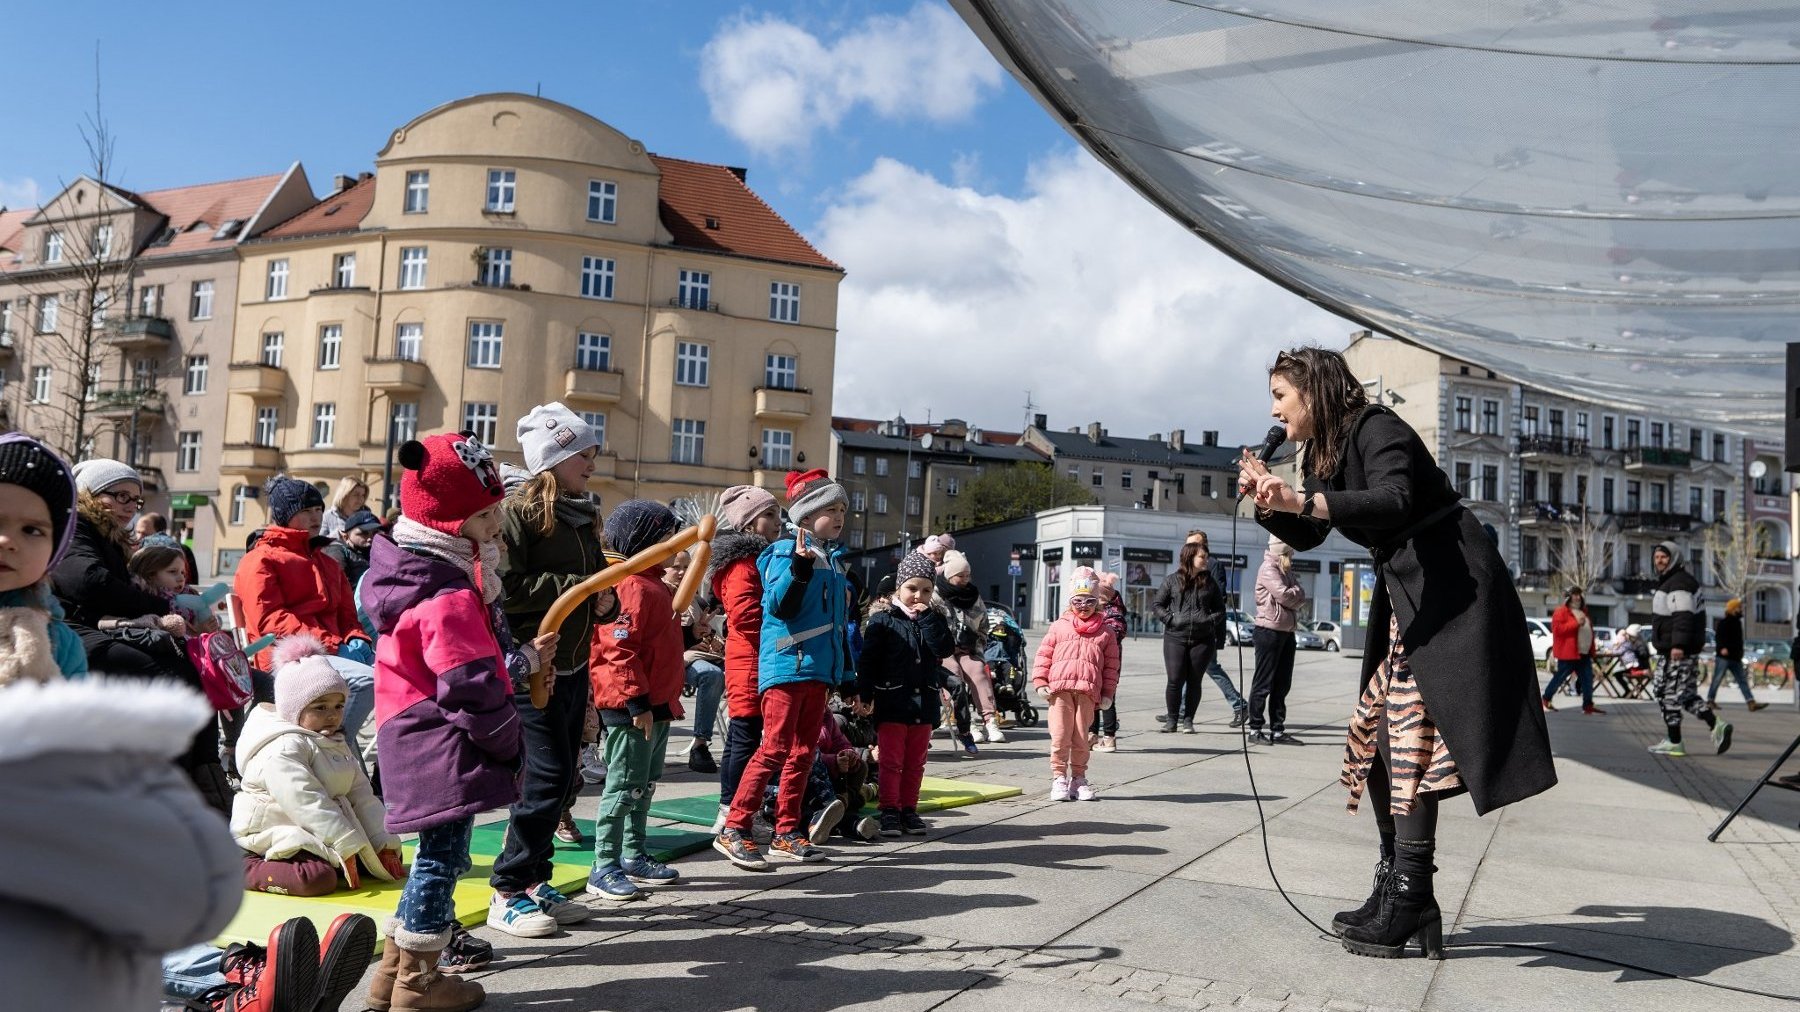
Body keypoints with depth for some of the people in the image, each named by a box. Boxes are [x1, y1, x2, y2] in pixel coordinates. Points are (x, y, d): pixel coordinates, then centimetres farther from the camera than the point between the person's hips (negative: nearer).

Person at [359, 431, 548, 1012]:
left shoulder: (429, 575, 12)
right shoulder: (451, 599, -21)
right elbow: (474, 692, -22)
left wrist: (523, 659, 20)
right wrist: (510, 747, -9)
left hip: (420, 747, 11)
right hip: (446, 752, -11)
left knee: (435, 856, 20)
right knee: (443, 857, 1)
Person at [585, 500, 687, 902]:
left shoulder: (654, 585, 16)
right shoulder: (633, 587, -17)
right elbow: (620, 650, -24)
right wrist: (637, 702, -24)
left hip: (655, 705, 10)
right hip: (632, 707, -10)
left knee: (645, 785, 17)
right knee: (625, 786, -5)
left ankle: (634, 856, 28)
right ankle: (604, 869, 2)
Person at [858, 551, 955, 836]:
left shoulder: (933, 620, 9)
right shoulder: (882, 620, -2)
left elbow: (946, 649, -9)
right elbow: (868, 661, -5)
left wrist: (927, 617, -12)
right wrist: (864, 695, -11)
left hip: (924, 703, 4)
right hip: (892, 702, -4)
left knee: (915, 762, 11)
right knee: (891, 761, 1)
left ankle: (908, 809, 20)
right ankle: (889, 811, 8)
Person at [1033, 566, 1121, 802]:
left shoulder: (1105, 632, 12)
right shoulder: (1058, 627, 11)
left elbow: (1111, 665, 12)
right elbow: (1043, 655, 10)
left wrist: (1107, 693, 6)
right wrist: (1040, 682, 2)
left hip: (1088, 692, 1)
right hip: (1059, 689, -1)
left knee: (1081, 738, 6)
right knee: (1060, 736, -2)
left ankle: (1078, 778, 17)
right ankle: (1059, 778, 7)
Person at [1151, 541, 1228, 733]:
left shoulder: (1210, 582, 9)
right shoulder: (1172, 580, 4)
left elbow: (1220, 609, 15)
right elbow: (1156, 604, 7)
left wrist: (1211, 620, -3)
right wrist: (1170, 619, -6)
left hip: (1203, 639, 2)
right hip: (1175, 637, -2)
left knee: (1194, 680, 3)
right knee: (1175, 680, -5)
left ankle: (1188, 720, 14)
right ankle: (1171, 719, 8)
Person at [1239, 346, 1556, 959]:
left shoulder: (1377, 429, -15)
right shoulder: (1323, 453, 12)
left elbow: (1395, 501, -33)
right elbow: (1306, 536, 18)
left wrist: (1304, 501, -43)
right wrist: (1268, 501, 0)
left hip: (1450, 589, -10)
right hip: (1404, 596, 10)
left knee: (1411, 731, -15)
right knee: (1377, 737, 7)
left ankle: (1409, 903, -12)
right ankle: (1396, 892, 14)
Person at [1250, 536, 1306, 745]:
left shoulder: (1287, 570, 18)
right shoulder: (1268, 569, -10)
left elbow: (1301, 597, 8)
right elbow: (1284, 596, -20)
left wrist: (1294, 595, -10)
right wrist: (1296, 594, -1)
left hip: (1287, 631, 9)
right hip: (1269, 631, -9)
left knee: (1282, 684, 10)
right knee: (1263, 683, -4)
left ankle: (1277, 730, 14)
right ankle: (1255, 729, 1)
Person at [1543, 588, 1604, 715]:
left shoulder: (1583, 612, 19)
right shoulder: (1561, 612, -8)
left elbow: (1589, 631, 25)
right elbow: (1557, 628, -21)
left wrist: (1592, 650, 18)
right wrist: (1576, 623, -24)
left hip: (1584, 653, 8)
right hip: (1568, 653, -8)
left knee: (1587, 679, 1)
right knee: (1560, 677, 1)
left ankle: (1588, 705, 2)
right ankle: (1546, 698, 16)